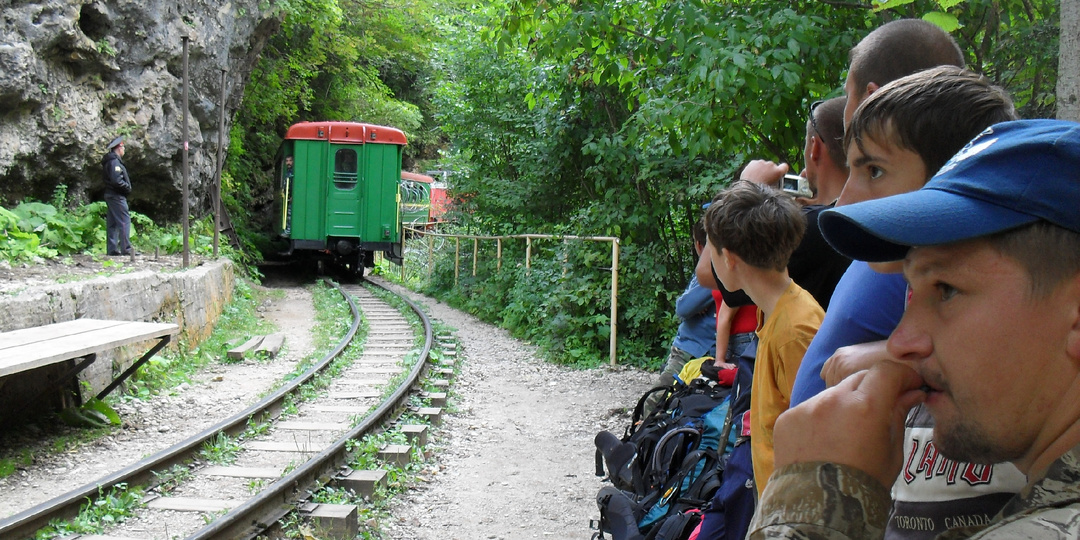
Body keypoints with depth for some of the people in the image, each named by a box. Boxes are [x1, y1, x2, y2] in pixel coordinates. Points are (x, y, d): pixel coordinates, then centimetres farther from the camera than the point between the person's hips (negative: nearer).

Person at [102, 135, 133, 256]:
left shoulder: (109, 161, 18)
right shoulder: (114, 161, -14)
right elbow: (116, 180, -23)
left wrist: (126, 186, 11)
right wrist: (127, 187, -10)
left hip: (110, 195, 10)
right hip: (117, 195, -10)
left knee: (112, 223, 10)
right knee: (124, 221, -11)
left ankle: (112, 249, 12)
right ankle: (125, 248, -14)